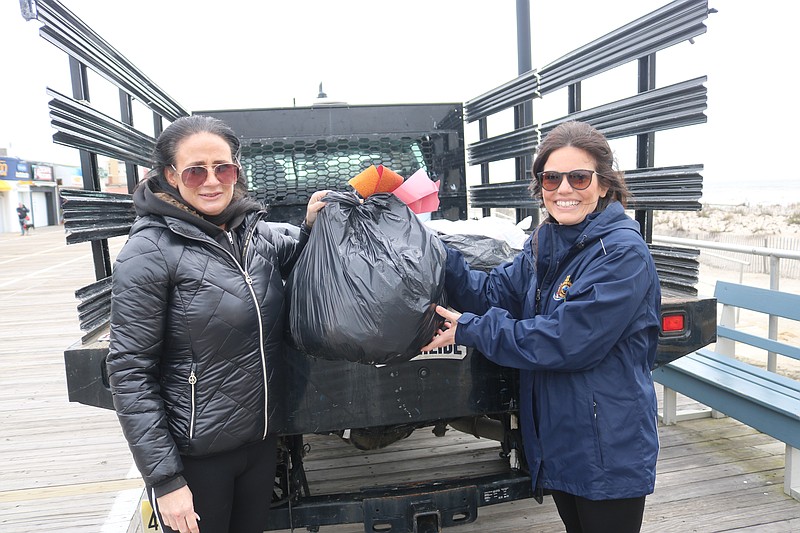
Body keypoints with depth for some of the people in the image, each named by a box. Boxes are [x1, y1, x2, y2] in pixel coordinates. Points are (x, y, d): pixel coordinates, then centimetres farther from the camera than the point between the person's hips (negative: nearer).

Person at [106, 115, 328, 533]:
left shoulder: (257, 231, -1)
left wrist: (311, 227, -3)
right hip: (195, 456, -5)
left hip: (261, 439, 5)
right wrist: (165, 479, -15)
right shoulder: (150, 251, -16)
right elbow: (128, 371, -15)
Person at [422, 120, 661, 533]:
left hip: (609, 449, -7)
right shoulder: (544, 243, 4)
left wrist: (469, 329, -20)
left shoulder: (623, 253, -20)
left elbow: (564, 341, -26)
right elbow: (495, 291, -1)